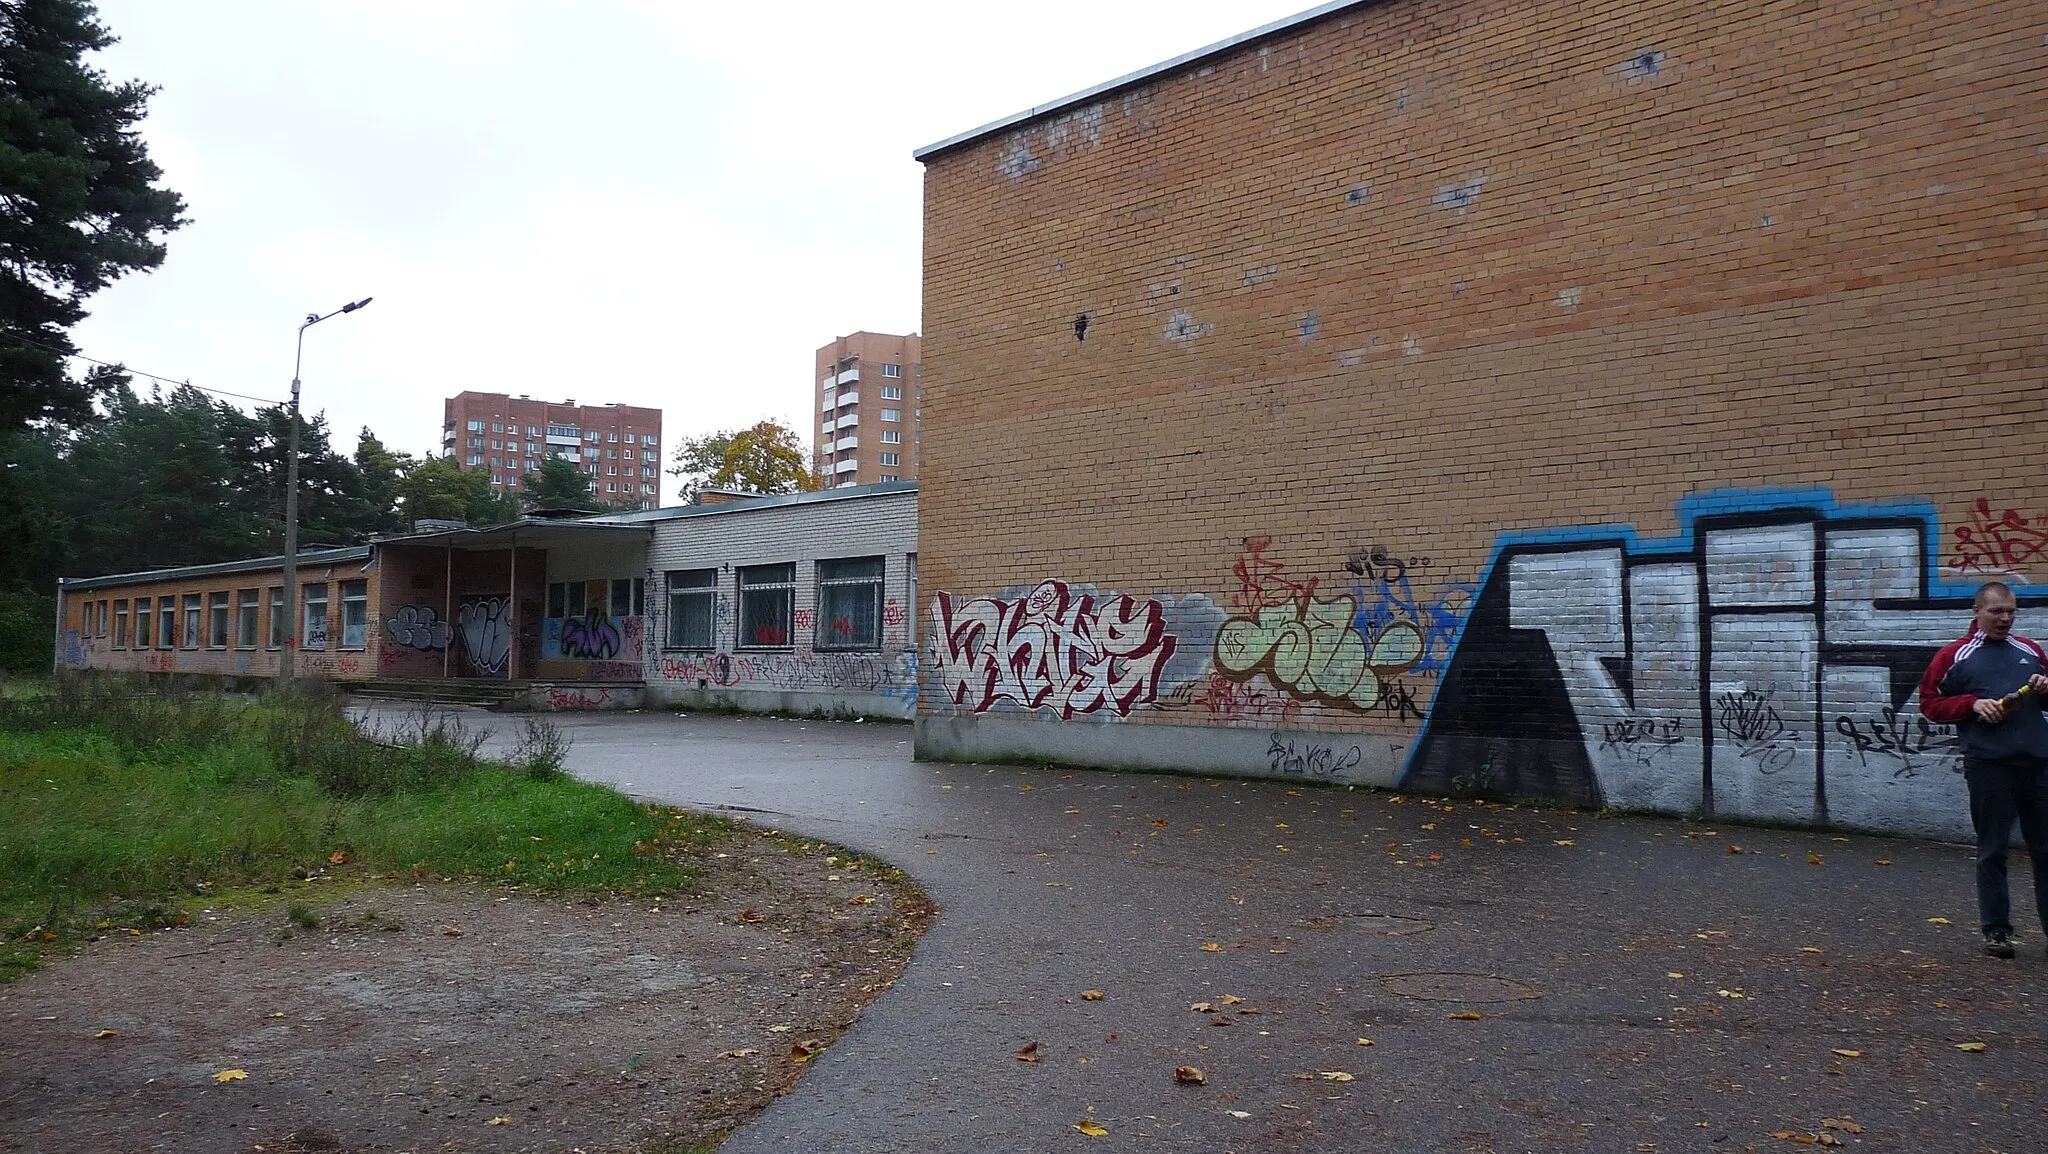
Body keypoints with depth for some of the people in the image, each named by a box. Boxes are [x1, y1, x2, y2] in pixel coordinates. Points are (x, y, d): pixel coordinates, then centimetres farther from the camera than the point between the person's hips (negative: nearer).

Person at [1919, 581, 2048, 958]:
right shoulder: (1955, 655, 5)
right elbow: (1929, 703, 4)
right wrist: (1973, 704, -9)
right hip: (1988, 764, -3)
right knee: (1992, 851, 2)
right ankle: (1996, 929, 8)